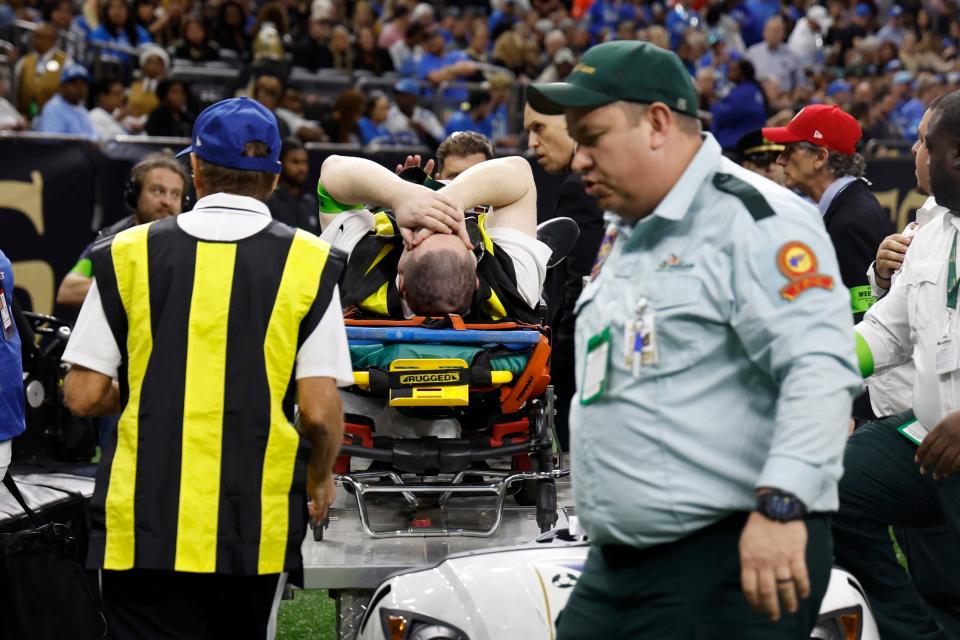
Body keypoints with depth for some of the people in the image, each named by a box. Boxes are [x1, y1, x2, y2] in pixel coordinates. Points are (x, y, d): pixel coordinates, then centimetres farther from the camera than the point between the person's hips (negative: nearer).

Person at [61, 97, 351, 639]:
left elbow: (84, 396, 0)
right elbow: (320, 411, -7)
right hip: (256, 525, 0)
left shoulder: (128, 254, 1)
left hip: (141, 525, 0)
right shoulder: (308, 264, -2)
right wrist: (320, 476, 14)